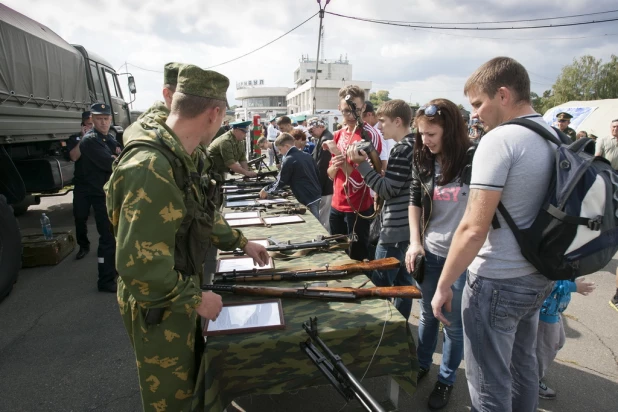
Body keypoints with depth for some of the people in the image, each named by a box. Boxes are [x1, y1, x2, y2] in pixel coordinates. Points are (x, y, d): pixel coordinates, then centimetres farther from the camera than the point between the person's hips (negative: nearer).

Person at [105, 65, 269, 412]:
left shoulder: (177, 156, 1)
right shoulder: (151, 169, -32)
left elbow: (202, 213, 15)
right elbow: (139, 265, -34)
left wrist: (241, 242, 18)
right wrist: (195, 297, -22)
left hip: (179, 296, 9)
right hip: (160, 308, -9)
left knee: (192, 380, 29)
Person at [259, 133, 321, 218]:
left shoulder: (289, 160, -12)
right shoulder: (307, 155, 11)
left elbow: (280, 182, -5)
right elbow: (317, 174, 16)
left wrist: (266, 190, 9)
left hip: (308, 200, -8)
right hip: (317, 196, 8)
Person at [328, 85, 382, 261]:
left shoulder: (369, 135, -14)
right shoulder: (339, 134, 8)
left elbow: (359, 179, -17)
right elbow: (331, 173, 10)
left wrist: (342, 159, -28)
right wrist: (334, 167, -11)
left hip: (358, 208, -7)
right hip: (337, 205, 7)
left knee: (358, 258, 3)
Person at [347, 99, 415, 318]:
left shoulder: (402, 149, -18)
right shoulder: (414, 144, 12)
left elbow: (388, 190, -20)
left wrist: (362, 164, -19)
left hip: (396, 228, -10)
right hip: (408, 225, 10)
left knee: (379, 283, 1)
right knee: (402, 280, 18)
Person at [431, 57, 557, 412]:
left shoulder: (499, 140, -20)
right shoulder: (556, 137, 7)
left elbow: (474, 229, -24)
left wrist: (444, 285, -14)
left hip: (498, 281, -9)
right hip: (540, 276, 9)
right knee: (523, 363, 25)